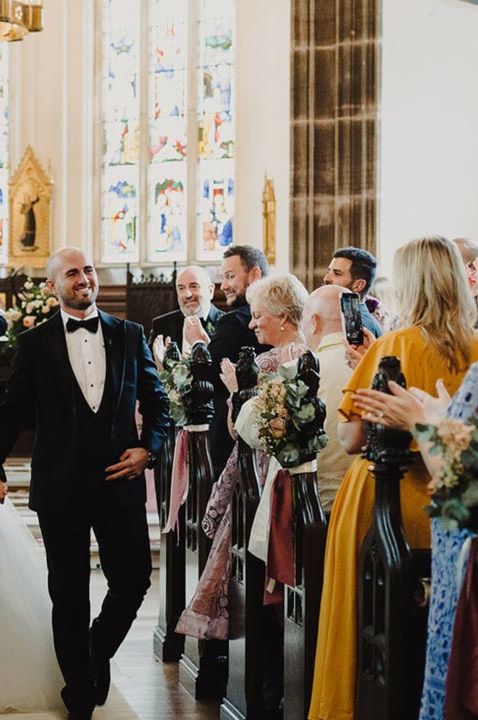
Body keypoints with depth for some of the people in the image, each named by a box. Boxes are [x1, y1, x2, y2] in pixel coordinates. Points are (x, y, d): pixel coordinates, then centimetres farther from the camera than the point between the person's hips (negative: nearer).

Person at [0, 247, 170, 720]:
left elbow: (156, 400, 12)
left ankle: (98, 651, 31)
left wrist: (148, 448, -2)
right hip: (61, 486, -1)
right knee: (68, 594, 6)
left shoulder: (130, 336, 8)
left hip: (120, 481, 1)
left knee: (133, 580, 0)